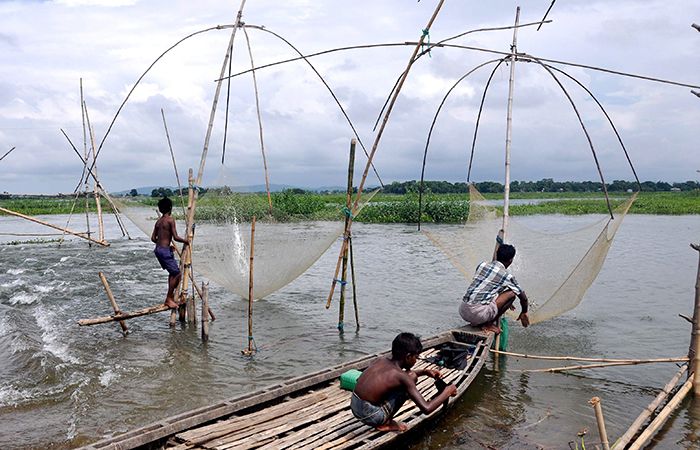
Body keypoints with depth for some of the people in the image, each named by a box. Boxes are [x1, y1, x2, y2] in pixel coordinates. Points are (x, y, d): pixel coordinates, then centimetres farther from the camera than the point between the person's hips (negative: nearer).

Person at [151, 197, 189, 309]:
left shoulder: (158, 221, 13)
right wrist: (185, 241, 1)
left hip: (158, 249, 9)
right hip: (165, 250, -9)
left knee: (172, 273, 19)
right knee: (176, 273, -2)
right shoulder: (170, 219, -11)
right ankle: (169, 299, 1)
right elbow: (175, 237, -17)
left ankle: (170, 297, 23)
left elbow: (153, 238, 16)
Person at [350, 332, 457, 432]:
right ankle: (386, 423, 2)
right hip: (369, 415, -8)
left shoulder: (381, 360, 6)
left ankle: (383, 421, 15)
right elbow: (426, 408, -16)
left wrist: (424, 372, 26)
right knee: (411, 377, -6)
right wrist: (447, 392, -1)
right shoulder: (402, 377, -15)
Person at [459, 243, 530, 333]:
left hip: (463, 311, 6)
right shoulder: (507, 275, 2)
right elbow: (523, 297, 15)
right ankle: (488, 324, 8)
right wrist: (524, 313, 36)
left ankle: (478, 322, 17)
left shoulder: (482, 265, 17)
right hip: (479, 314, -6)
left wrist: (505, 302, 48)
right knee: (512, 293, 7)